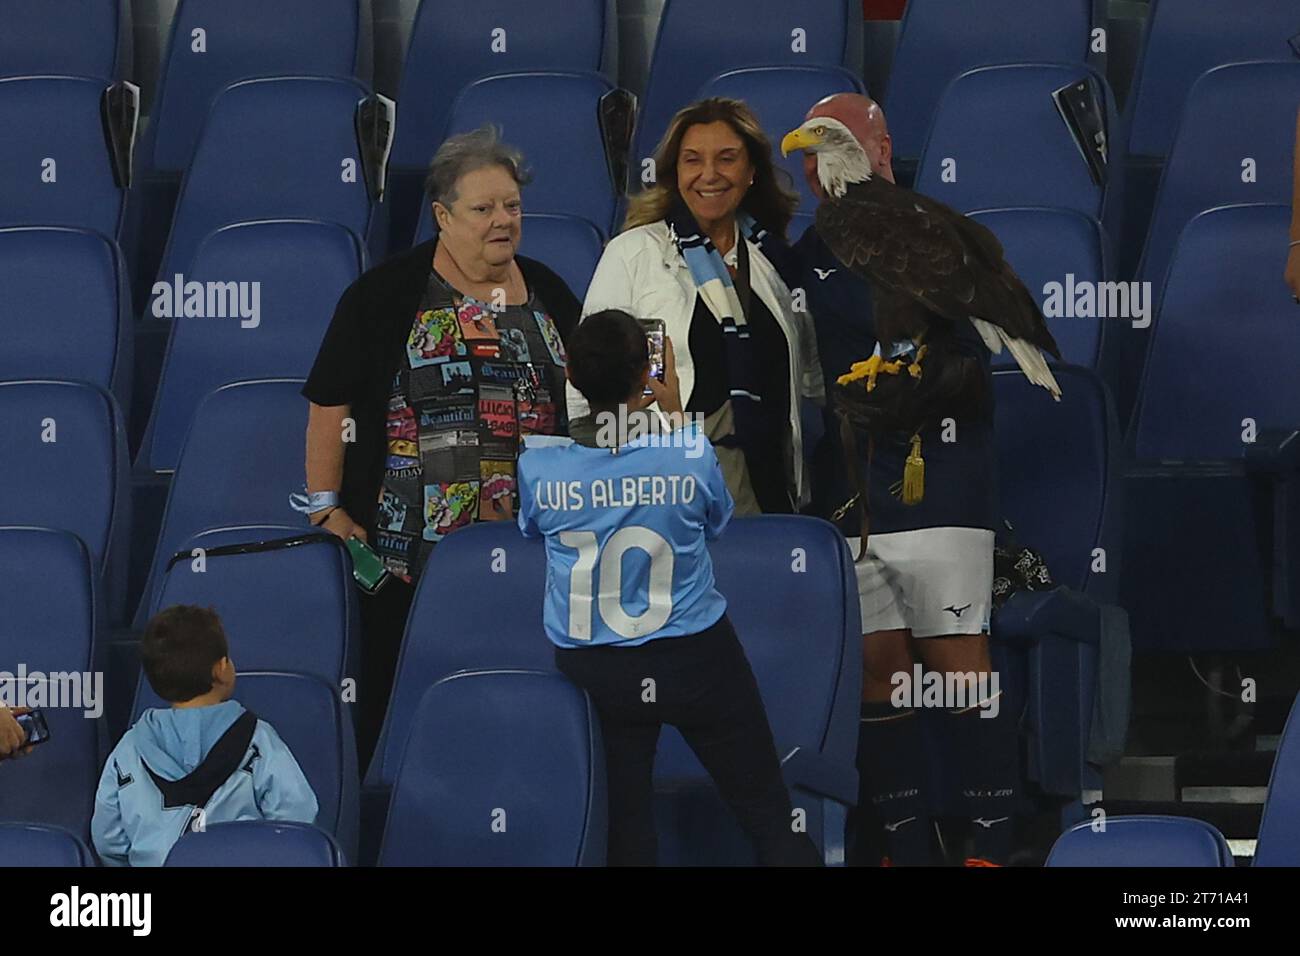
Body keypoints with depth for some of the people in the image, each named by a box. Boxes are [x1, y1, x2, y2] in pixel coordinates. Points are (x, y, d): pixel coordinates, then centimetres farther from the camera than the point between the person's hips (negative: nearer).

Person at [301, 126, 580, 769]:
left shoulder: (549, 297, 13)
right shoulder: (385, 294, 1)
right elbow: (329, 404, -1)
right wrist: (326, 510, -6)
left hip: (527, 551, 3)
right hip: (411, 546, -3)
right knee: (395, 693, -2)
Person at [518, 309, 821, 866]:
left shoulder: (538, 465, -15)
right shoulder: (688, 453, -18)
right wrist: (674, 413, 12)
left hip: (594, 671, 2)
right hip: (696, 662, -2)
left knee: (626, 827, 15)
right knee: (772, 819, 7)